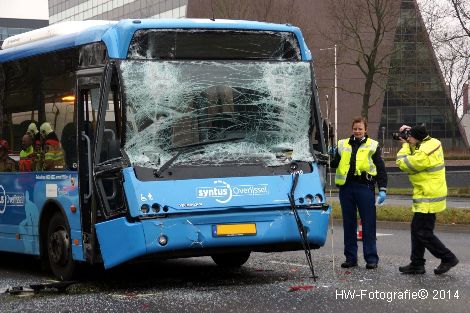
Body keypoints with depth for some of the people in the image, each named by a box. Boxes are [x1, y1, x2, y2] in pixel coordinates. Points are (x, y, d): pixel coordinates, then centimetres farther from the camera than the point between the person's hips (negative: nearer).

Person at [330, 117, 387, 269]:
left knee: (368, 224, -3)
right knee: (348, 224, 7)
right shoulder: (342, 145, 14)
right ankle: (350, 258, 14)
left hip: (365, 188, -3)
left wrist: (382, 189, -4)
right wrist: (331, 157, -6)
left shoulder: (373, 146, 6)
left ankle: (371, 258, 2)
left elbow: (381, 169, 4)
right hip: (346, 187, 3)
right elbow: (334, 164, 16)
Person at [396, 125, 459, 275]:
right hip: (430, 196, 10)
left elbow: (402, 163, -16)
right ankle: (417, 264, 19)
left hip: (428, 199, -10)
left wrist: (405, 145, -3)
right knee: (417, 229, 14)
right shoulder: (432, 143, 3)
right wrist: (410, 131, 7)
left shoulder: (423, 154, -26)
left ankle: (448, 258, 5)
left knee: (424, 233, -4)